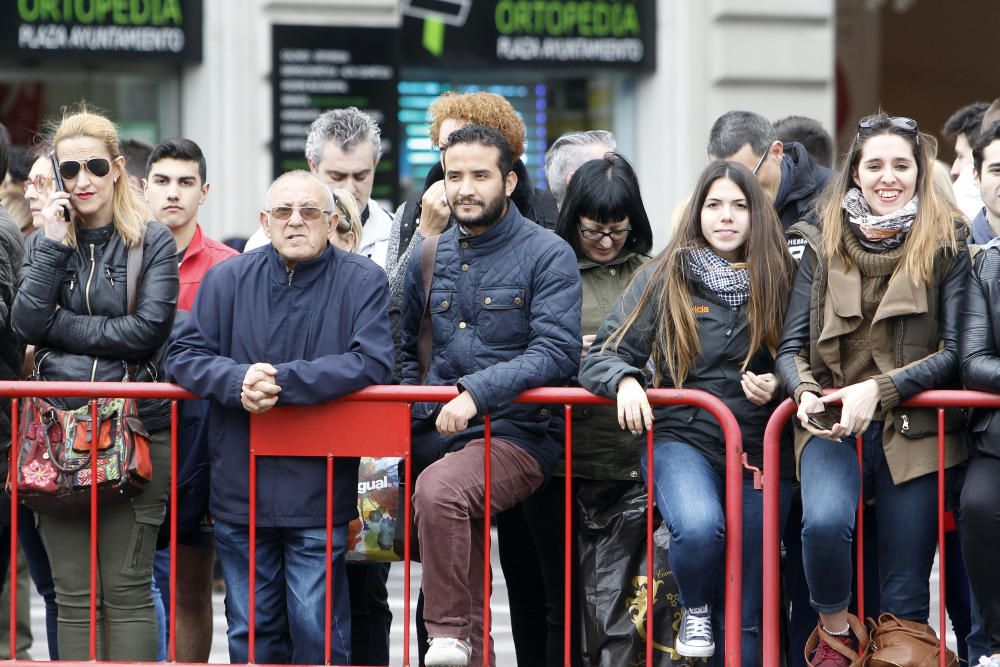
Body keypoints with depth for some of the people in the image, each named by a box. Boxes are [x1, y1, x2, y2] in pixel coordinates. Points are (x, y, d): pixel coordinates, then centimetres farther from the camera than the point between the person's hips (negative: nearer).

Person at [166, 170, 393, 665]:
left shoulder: (364, 281, -1)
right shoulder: (227, 279, 7)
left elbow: (372, 362, -14)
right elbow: (184, 355, 4)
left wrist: (282, 381, -19)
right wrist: (237, 380, -17)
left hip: (319, 492, -3)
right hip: (239, 489, 3)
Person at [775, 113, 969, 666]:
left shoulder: (946, 246, 3)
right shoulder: (825, 248, 10)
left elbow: (955, 350, -4)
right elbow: (791, 346, 9)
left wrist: (879, 389, -17)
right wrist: (805, 392, -13)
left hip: (913, 427, -1)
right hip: (832, 423, 1)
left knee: (904, 596, -1)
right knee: (824, 521, -29)